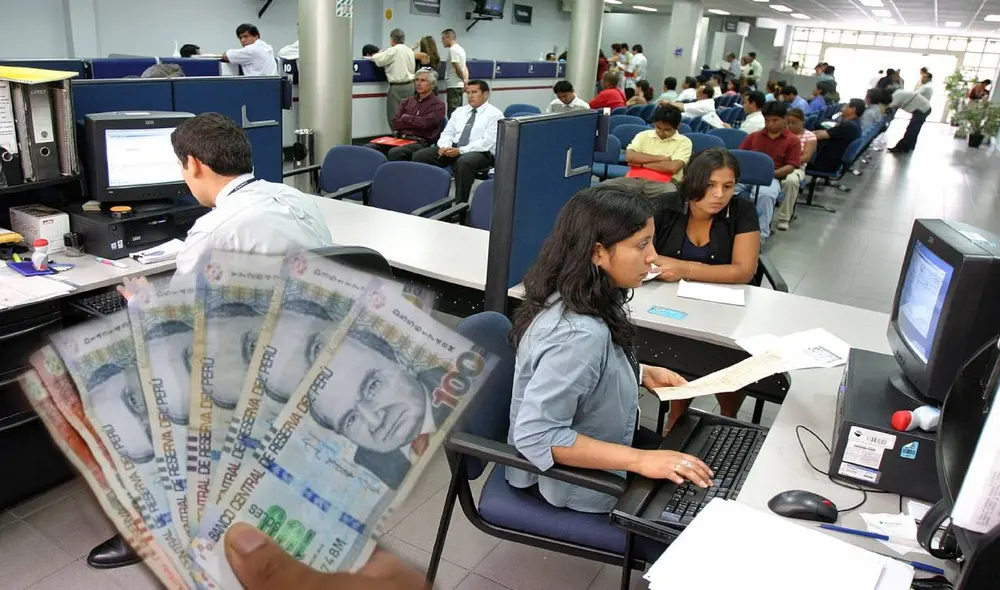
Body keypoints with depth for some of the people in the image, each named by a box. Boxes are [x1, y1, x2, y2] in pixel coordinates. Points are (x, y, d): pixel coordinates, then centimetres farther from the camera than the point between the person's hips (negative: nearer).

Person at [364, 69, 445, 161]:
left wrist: (405, 118, 4)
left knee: (394, 152, -37)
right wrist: (416, 123, -1)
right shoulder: (408, 101, 22)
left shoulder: (438, 104, 6)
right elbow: (395, 123, 10)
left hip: (420, 143, -6)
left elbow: (425, 123, -10)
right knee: (368, 148, -19)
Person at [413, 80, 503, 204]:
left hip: (480, 152, -6)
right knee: (420, 156, -14)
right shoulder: (459, 111, 20)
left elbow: (487, 141, -12)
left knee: (464, 162, -41)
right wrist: (444, 146, -9)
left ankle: (460, 205, -33)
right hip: (453, 148, 6)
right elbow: (447, 133, 16)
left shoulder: (495, 114, 0)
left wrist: (460, 150, -21)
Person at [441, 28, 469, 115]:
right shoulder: (460, 49, 18)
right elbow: (465, 68, 20)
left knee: (452, 113, -10)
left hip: (454, 86, -10)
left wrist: (464, 79, -1)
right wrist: (466, 80, 10)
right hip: (459, 86, 10)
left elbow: (458, 68, -16)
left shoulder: (453, 50, -12)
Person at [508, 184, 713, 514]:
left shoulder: (582, 298, -8)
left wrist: (641, 374, 0)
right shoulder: (579, 334, -35)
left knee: (692, 463, 16)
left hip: (590, 443, 8)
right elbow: (536, 435, -34)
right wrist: (639, 460, -33)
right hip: (567, 479, -8)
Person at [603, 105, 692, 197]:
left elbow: (672, 168, -11)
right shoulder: (643, 135, 15)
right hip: (637, 179, 2)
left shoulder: (684, 142, 6)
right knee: (606, 186, -26)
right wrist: (661, 158, -3)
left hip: (664, 183, -2)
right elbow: (629, 157, -2)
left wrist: (641, 163, -4)